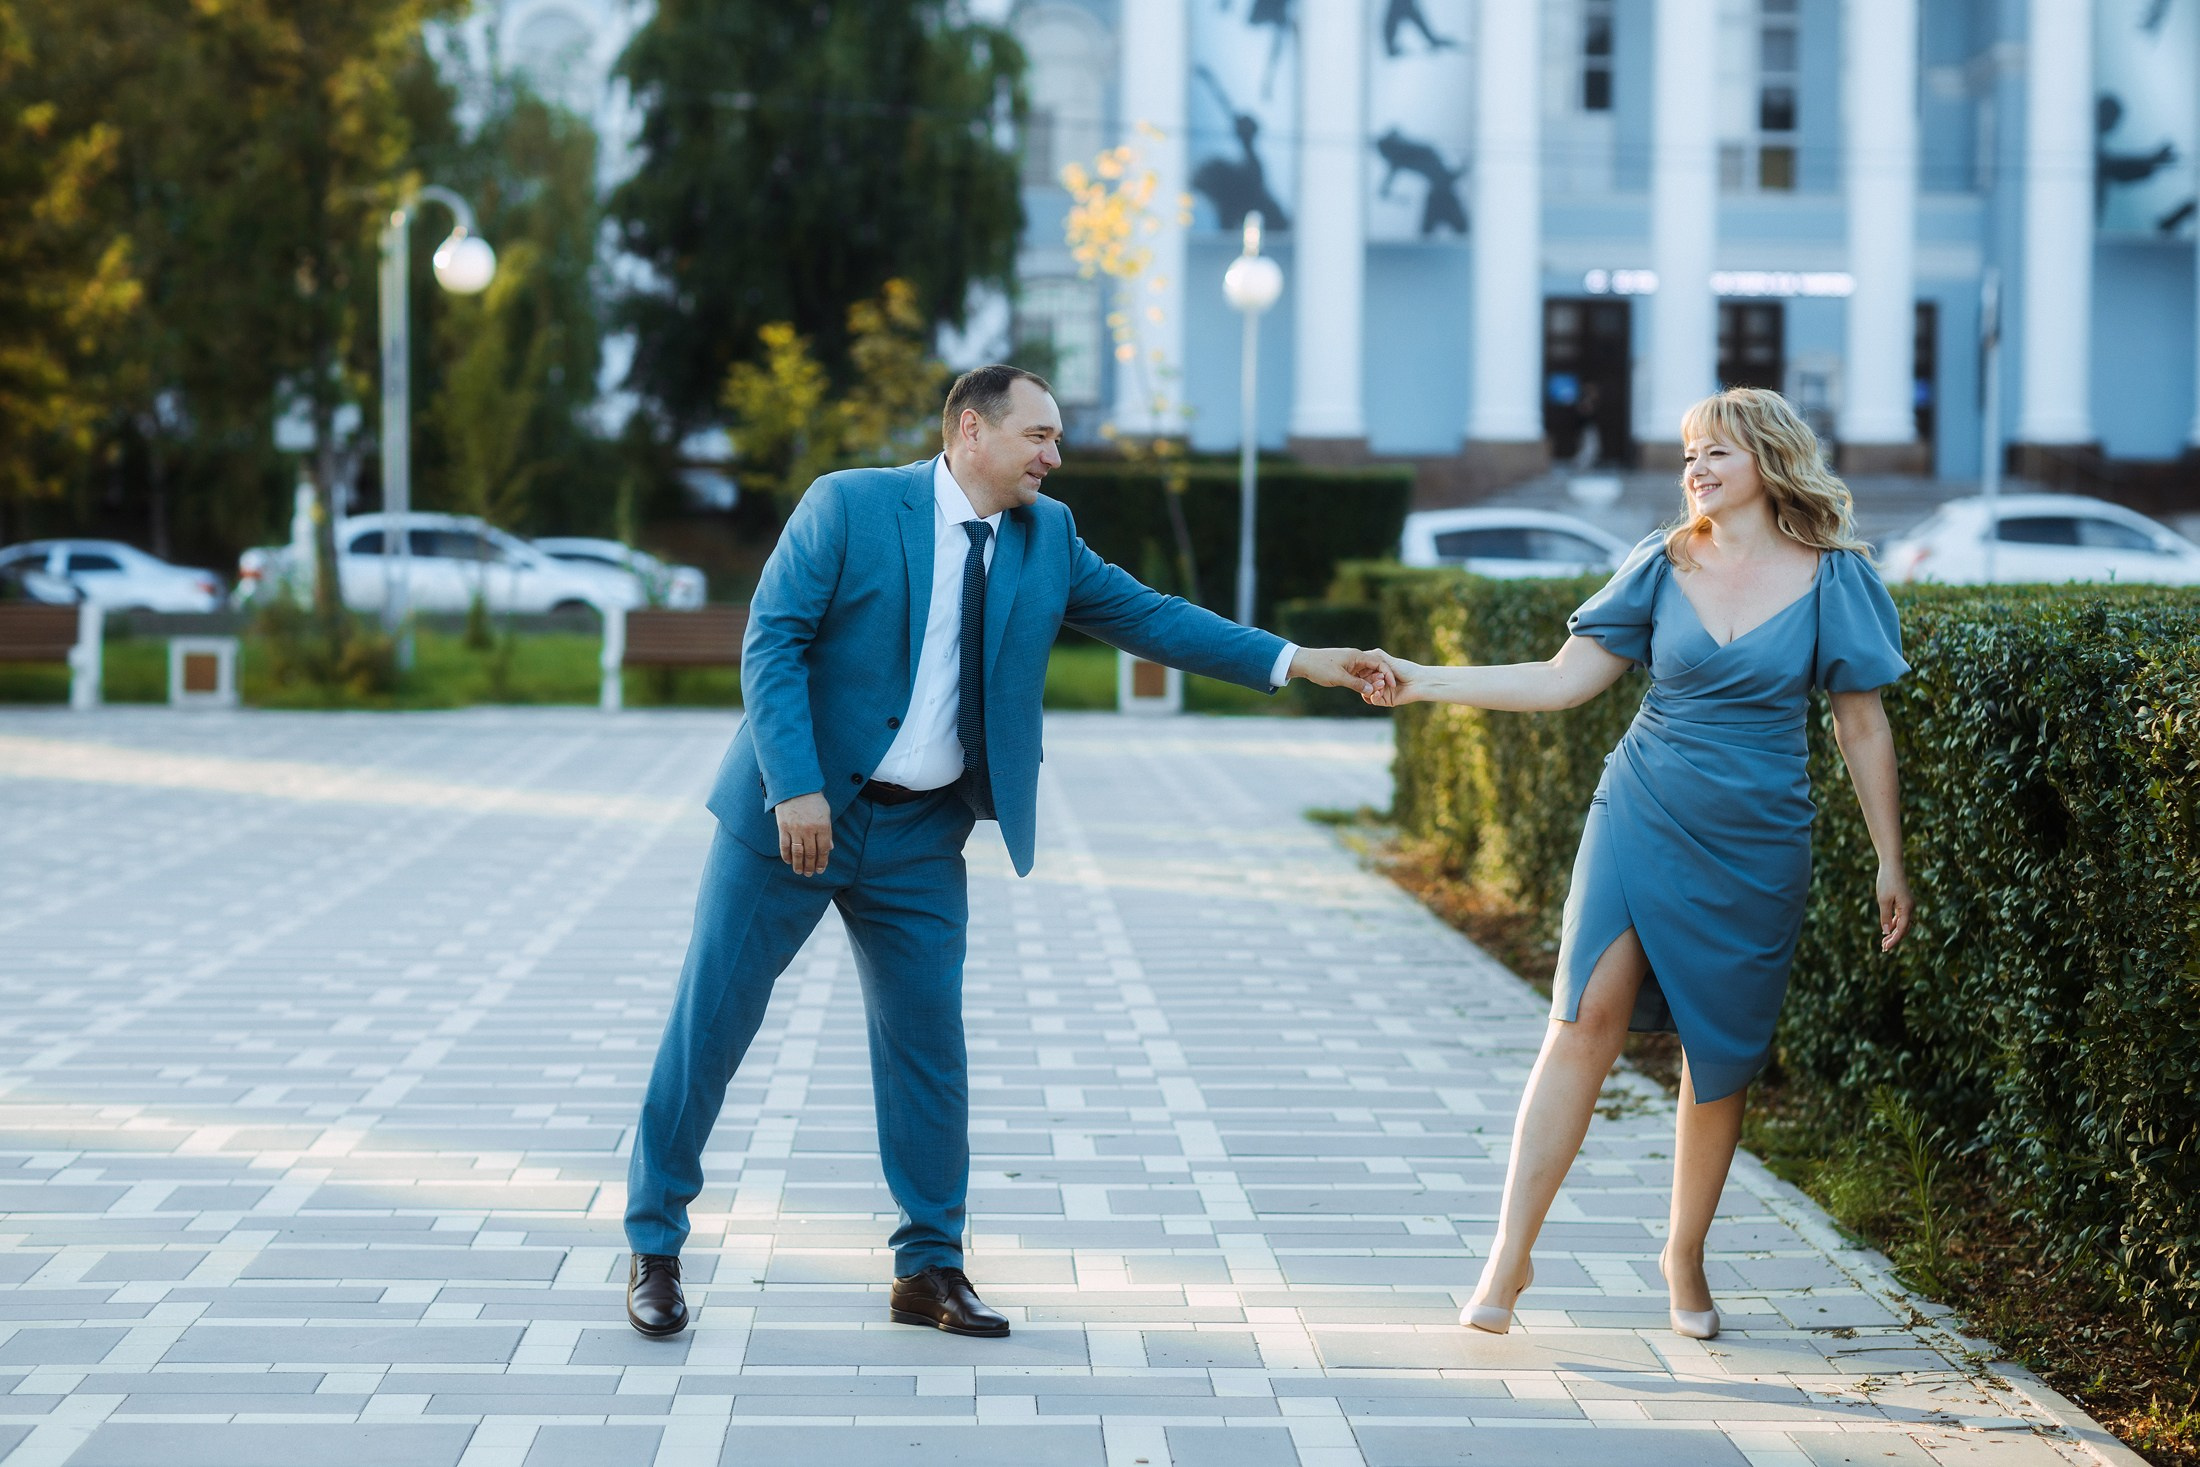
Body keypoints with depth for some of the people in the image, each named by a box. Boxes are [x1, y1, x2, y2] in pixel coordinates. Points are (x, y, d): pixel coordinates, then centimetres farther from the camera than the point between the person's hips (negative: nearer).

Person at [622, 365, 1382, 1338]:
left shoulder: (1045, 537, 6)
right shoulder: (847, 506, -10)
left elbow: (1146, 616, 7)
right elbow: (772, 641, -13)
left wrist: (1297, 663, -2)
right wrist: (795, 789, -21)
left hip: (921, 834, 5)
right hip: (800, 814, -4)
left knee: (928, 1042, 5)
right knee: (711, 1022, 1)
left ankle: (930, 1268, 18)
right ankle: (654, 1248, 15)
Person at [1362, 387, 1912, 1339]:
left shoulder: (1831, 578, -2)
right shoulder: (1665, 567, 2)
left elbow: (1862, 726, 3)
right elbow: (1564, 679, 1)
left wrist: (1889, 863, 3)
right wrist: (1425, 682, -8)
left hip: (1756, 849, 0)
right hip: (1642, 821, 1)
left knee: (1719, 1058, 4)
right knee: (1587, 1020, -12)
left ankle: (1685, 1257, 24)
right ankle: (1510, 1251, -8)